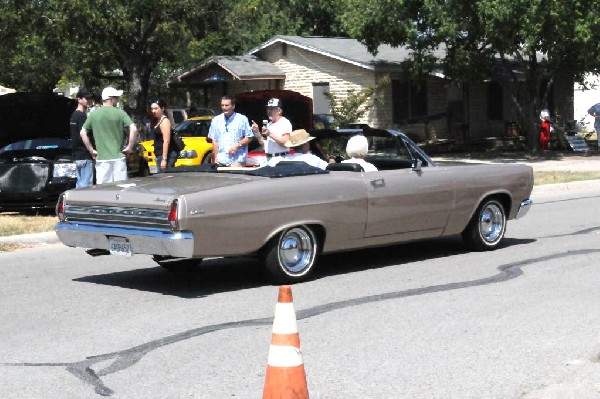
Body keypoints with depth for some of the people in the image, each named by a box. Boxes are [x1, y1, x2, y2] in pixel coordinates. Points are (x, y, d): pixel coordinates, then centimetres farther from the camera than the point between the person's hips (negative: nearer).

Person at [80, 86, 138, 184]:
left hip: (101, 158, 2)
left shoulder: (94, 114, 5)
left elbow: (83, 132, 7)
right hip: (118, 157, -2)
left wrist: (91, 150, 10)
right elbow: (134, 130, -11)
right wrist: (129, 147, -2)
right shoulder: (120, 113, -2)